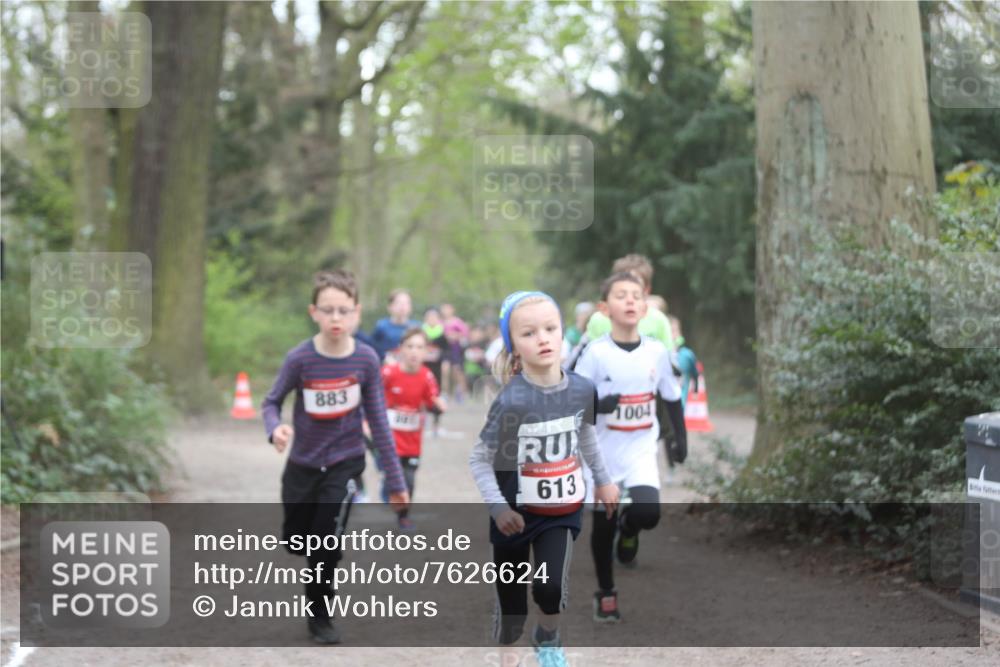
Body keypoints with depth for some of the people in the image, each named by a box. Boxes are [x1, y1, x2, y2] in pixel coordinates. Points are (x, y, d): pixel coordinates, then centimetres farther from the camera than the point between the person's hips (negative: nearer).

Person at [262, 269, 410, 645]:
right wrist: (275, 428, -29)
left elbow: (378, 421, -7)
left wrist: (395, 480, -4)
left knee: (327, 544, -7)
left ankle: (321, 617, 15)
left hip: (345, 463, -1)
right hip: (303, 464, 1)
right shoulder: (300, 358, -18)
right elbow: (271, 402, -5)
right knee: (296, 541, 14)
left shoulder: (366, 359, -15)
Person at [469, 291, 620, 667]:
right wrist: (498, 508, -24)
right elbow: (479, 460, -14)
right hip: (516, 515, -2)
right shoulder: (511, 400, -22)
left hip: (561, 511, 2)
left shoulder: (582, 390, -9)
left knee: (551, 587, -17)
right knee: (511, 603, 7)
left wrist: (602, 480, 23)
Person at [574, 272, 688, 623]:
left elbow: (671, 397, 11)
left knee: (647, 512, -20)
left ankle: (629, 530, 17)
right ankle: (605, 594, 25)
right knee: (603, 525, 6)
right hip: (604, 452, -1)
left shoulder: (657, 351, -2)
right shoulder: (596, 353, -10)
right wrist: (599, 405, -26)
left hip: (642, 450, 1)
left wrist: (680, 436, 10)